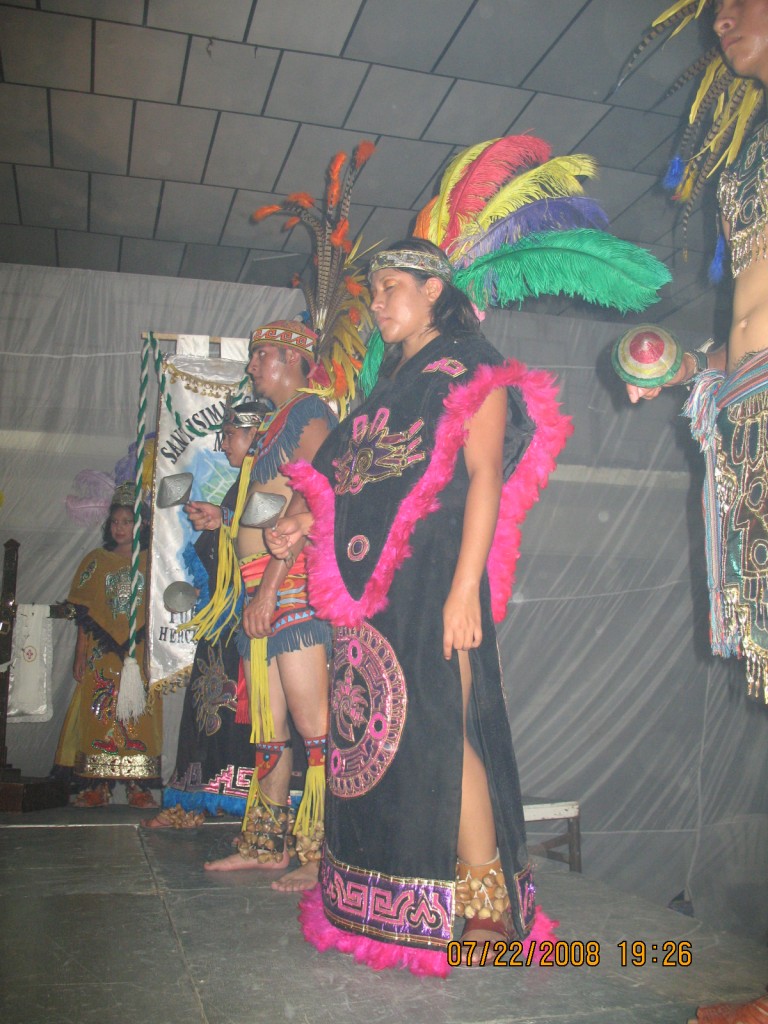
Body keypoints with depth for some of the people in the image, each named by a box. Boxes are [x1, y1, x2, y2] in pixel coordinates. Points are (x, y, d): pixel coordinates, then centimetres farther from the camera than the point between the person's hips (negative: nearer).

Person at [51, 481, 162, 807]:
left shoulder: (151, 562, 10)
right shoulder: (96, 560, 11)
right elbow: (84, 613, 8)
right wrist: (80, 655, 1)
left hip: (141, 654, 0)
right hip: (102, 652, 1)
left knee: (140, 717, -4)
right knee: (98, 715, -4)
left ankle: (138, 787, 1)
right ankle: (96, 787, 1)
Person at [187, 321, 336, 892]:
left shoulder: (309, 411, -3)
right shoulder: (275, 424, 26)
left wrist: (268, 587, -19)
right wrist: (222, 520, 14)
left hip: (294, 583, -10)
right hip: (264, 592, 10)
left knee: (312, 726, -10)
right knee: (269, 730, 11)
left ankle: (325, 857, -6)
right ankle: (266, 845, 19)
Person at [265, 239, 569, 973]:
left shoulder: (471, 373, 3)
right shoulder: (388, 386, 25)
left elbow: (484, 475, -9)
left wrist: (464, 587, -18)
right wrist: (302, 519, 7)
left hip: (433, 574, -7)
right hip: (372, 581, 7)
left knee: (436, 729, -12)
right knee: (369, 732, 5)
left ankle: (482, 908, -3)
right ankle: (383, 904, 15)